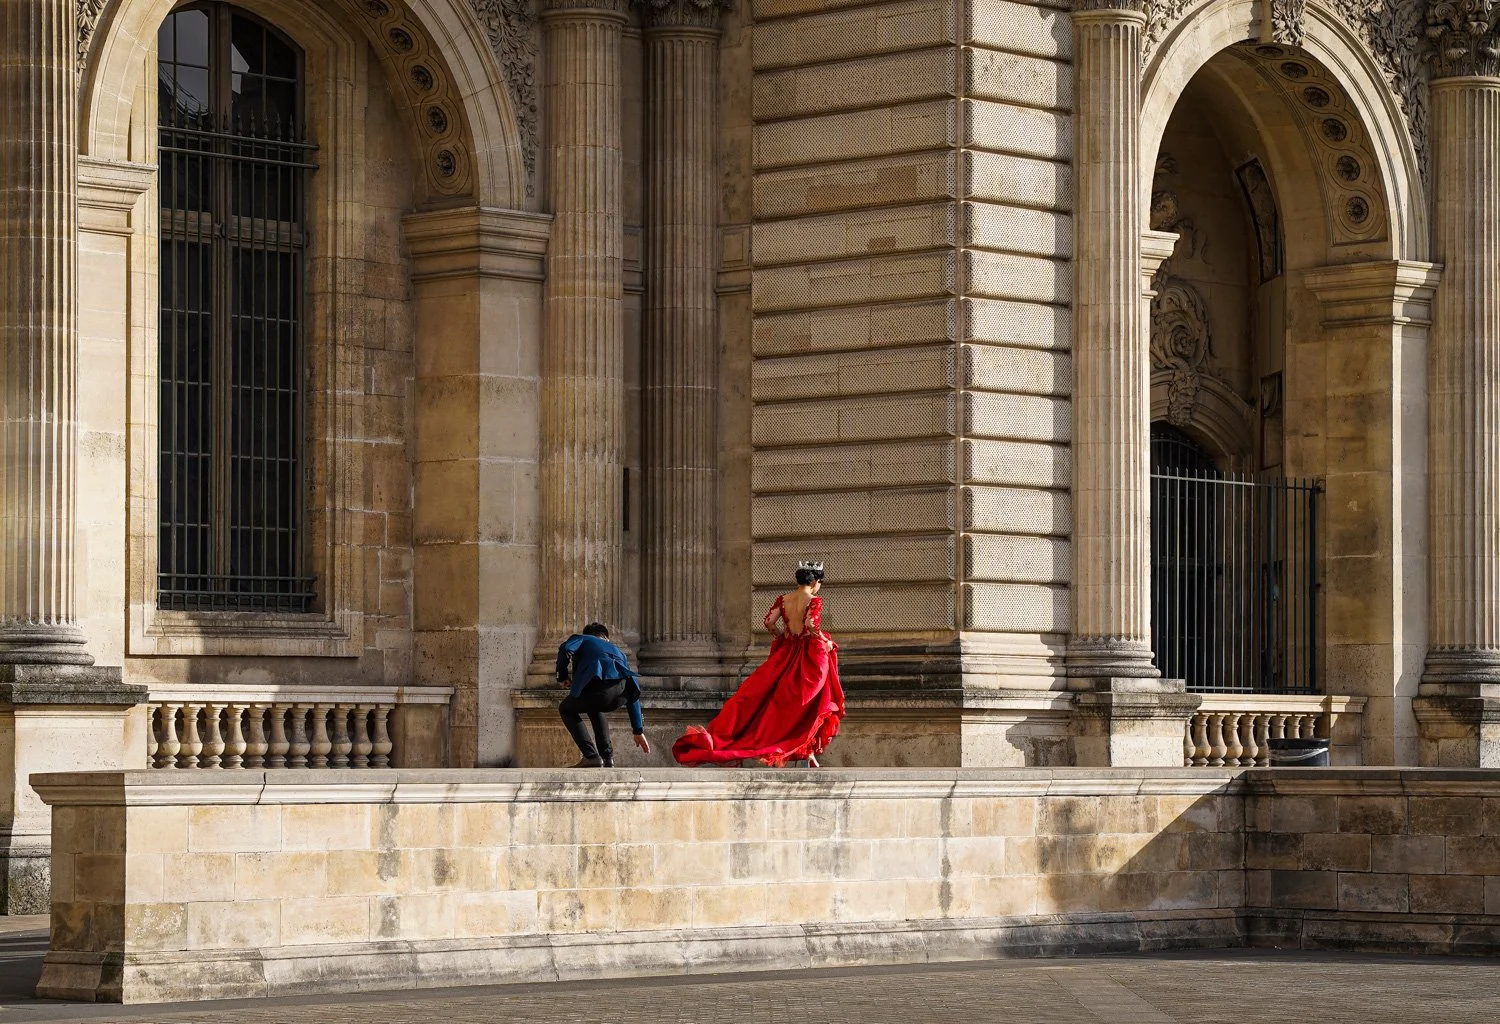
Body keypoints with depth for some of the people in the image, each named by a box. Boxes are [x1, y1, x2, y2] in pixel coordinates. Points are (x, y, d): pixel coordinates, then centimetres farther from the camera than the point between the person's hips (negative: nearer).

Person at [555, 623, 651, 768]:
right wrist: (638, 730, 41)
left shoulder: (581, 638, 30)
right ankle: (607, 757, 23)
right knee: (594, 709, 38)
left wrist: (562, 677, 21)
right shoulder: (618, 651, 40)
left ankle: (591, 756, 6)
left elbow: (566, 649, 4)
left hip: (598, 684, -5)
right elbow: (633, 695, 38)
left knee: (566, 710, 24)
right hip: (624, 689, 5)